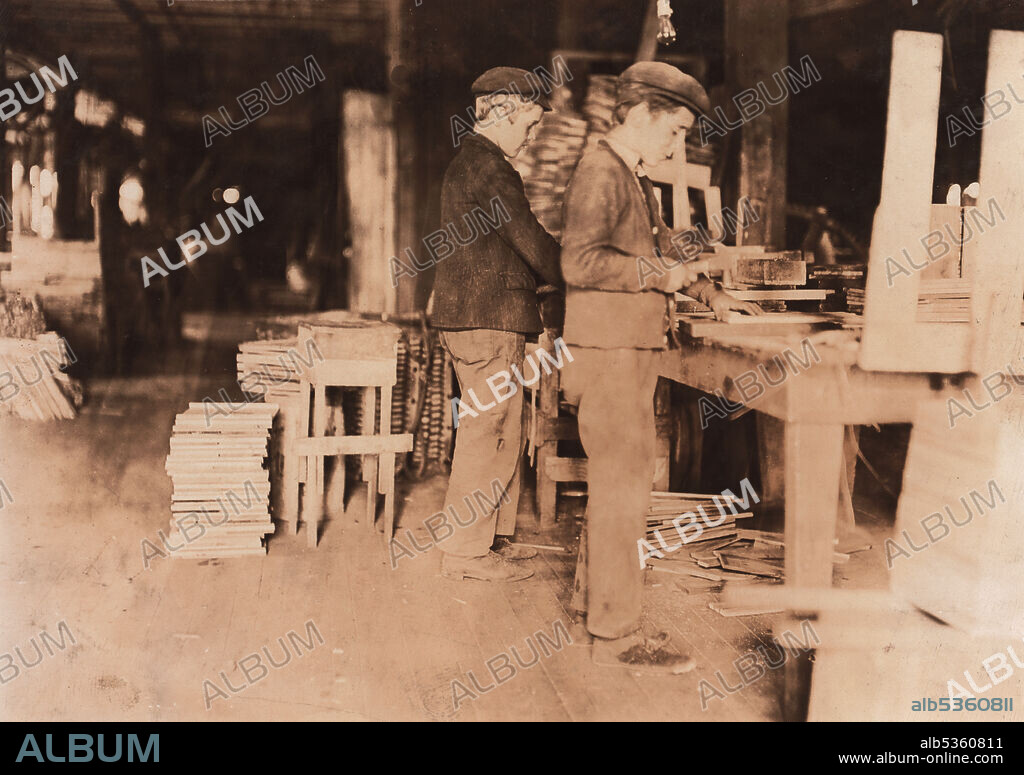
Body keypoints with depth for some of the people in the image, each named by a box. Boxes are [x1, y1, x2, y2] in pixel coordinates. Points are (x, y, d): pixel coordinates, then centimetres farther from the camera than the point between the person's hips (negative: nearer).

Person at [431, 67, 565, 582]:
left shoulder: (471, 162, 20)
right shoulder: (487, 167, -14)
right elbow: (530, 241, -14)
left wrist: (550, 275, 16)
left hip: (474, 315, 11)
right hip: (489, 320, -11)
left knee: (502, 431, 15)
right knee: (486, 431, -5)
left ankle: (493, 536, 24)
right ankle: (466, 551, 2)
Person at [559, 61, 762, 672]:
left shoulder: (636, 181, 21)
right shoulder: (599, 174, -12)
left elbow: (660, 253, 33)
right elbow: (581, 261, -24)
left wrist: (709, 294, 24)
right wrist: (657, 275, -16)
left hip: (634, 352, 10)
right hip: (610, 352, -10)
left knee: (617, 480, 15)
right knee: (624, 484, -8)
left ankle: (607, 602, 27)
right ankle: (618, 631, -2)